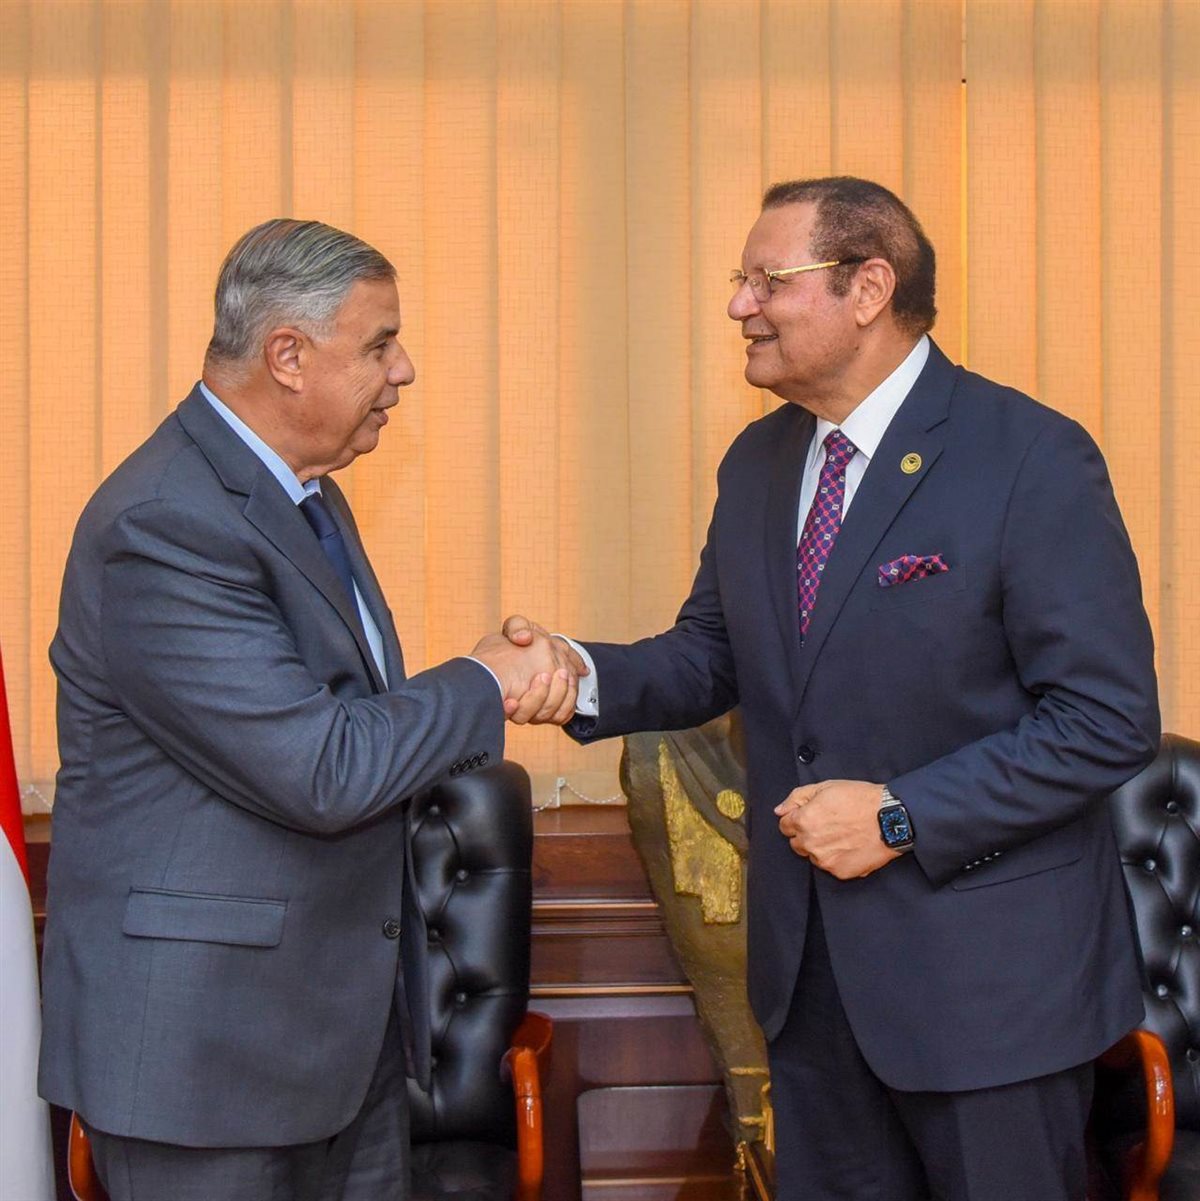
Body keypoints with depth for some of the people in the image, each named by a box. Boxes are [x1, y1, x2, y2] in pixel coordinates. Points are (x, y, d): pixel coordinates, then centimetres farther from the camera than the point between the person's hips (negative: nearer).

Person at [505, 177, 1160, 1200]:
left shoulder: (1033, 460, -16)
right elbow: (714, 655, 10)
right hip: (809, 958, 6)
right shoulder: (757, 463, 6)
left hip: (986, 967, -6)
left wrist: (901, 815, -21)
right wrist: (588, 677, -10)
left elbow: (1109, 720, -17)